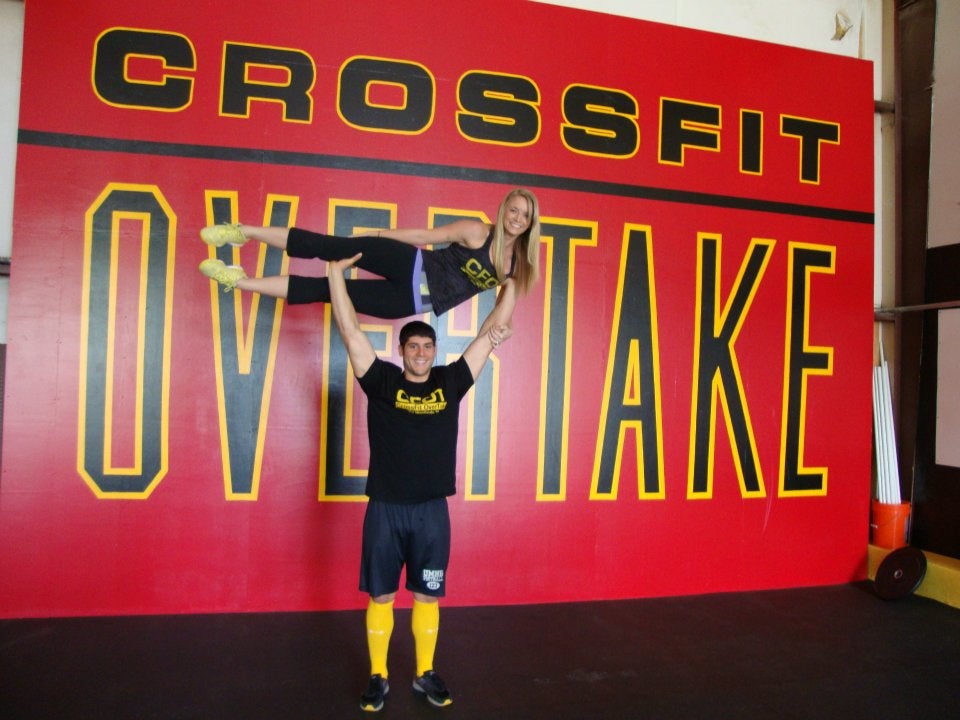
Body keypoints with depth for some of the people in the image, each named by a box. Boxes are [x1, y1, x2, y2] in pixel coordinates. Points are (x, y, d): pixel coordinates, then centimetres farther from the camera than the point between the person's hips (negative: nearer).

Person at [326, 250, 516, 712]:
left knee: (427, 596, 14)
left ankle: (425, 674, 30)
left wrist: (510, 280, 3)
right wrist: (336, 272, -9)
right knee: (381, 596, 11)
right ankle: (378, 676, 27)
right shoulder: (382, 381, -3)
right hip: (385, 510, -1)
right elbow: (350, 330, -6)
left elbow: (492, 330, 4)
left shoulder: (450, 382, 2)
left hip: (432, 511, 2)